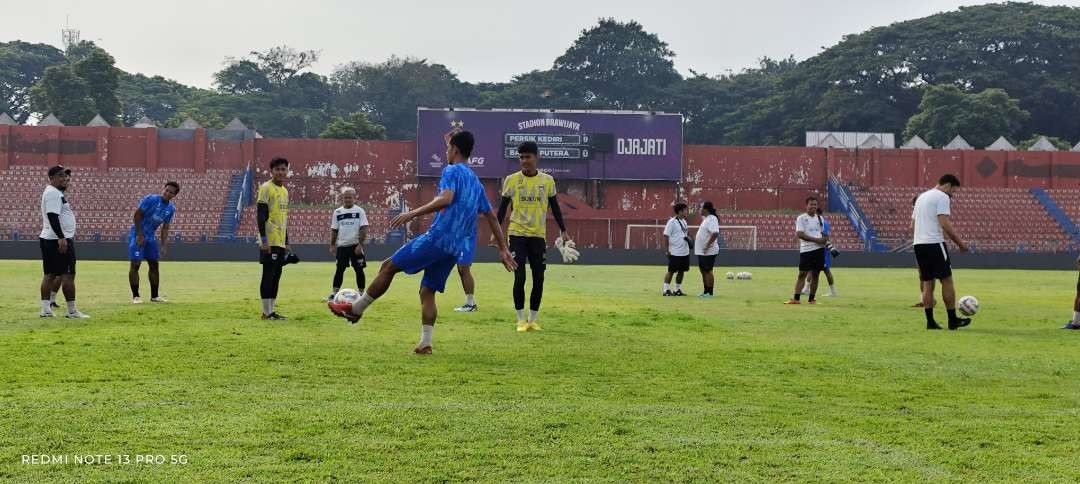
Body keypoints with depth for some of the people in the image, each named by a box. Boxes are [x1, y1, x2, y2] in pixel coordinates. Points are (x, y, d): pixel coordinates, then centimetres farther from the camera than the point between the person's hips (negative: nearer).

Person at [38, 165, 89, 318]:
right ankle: (72, 310, -7)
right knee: (68, 274, -9)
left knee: (50, 274, 9)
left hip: (48, 239, 11)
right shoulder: (53, 193, -13)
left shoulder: (57, 193, 19)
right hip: (59, 239, -11)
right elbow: (52, 216, -23)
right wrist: (61, 238, -27)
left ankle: (46, 308, 9)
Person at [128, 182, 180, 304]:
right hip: (137, 234, -7)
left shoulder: (171, 209, 2)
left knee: (154, 265, 6)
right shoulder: (151, 199, -17)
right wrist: (140, 235, -19)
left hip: (151, 236, 7)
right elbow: (136, 215, -16)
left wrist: (163, 246, -1)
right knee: (135, 264, -8)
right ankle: (135, 296, -4)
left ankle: (154, 296, 14)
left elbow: (165, 228, 6)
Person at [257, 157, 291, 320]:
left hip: (280, 241, 8)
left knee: (276, 276, 10)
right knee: (269, 275, -5)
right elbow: (260, 215, -14)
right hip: (269, 241, -8)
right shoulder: (266, 188, -8)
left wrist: (286, 241, 20)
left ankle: (271, 310, 15)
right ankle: (266, 312, -1)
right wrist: (264, 239, -20)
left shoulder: (285, 191, 17)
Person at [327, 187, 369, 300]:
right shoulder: (337, 212, 6)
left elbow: (363, 229, -7)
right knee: (339, 269, 2)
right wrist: (332, 245, 7)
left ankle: (361, 294, 10)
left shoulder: (359, 211, -3)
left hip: (356, 245, -2)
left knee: (359, 269, 2)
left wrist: (360, 244, -14)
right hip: (342, 245, 2)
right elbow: (334, 230, 11)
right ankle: (334, 293, 3)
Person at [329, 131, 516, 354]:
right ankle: (425, 344, 1)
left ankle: (356, 308, 9)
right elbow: (491, 217, 24)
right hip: (455, 249, 8)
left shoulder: (452, 171, -3)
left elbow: (446, 198, -23)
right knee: (427, 291, 10)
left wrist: (413, 213, -24)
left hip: (438, 237, -8)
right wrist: (503, 249, 26)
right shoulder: (476, 181, 22)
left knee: (389, 266, 2)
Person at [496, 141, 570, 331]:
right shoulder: (511, 180, -1)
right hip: (517, 234, -2)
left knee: (539, 278, 2)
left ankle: (533, 319, 14)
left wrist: (563, 230, 8)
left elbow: (555, 207, 12)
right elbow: (503, 207, 5)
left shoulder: (548, 180, 3)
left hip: (539, 235, 2)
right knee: (519, 277, -7)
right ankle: (521, 320, 5)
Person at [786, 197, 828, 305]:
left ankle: (811, 299, 12)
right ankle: (796, 299, -7)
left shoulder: (820, 218, 14)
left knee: (815, 275, 5)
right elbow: (799, 235, -14)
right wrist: (816, 240, -19)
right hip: (806, 250, -5)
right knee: (802, 274, -7)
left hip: (819, 249, 5)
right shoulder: (801, 218, -4)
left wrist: (825, 239, -1)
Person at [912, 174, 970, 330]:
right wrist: (960, 243, -8)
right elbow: (944, 224, -14)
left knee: (927, 283, 9)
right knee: (947, 280, 0)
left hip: (918, 244, 8)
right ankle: (953, 320, 3)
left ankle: (930, 321, 6)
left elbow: (914, 221, 22)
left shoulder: (921, 197, 21)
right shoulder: (942, 197, -5)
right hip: (934, 243, -8)